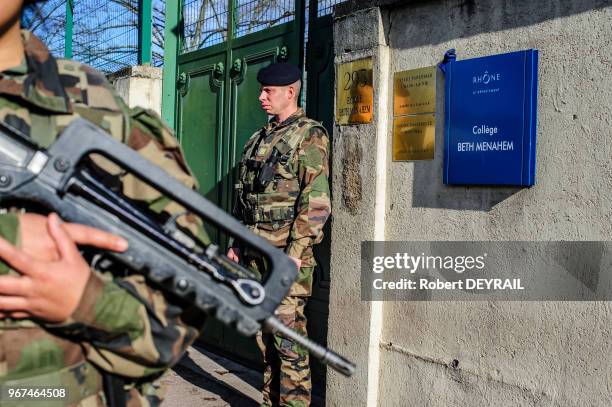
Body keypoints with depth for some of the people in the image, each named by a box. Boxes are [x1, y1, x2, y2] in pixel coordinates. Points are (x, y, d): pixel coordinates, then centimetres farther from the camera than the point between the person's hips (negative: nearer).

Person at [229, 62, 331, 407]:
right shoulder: (259, 139, 17)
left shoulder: (309, 135, -7)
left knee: (288, 334, -5)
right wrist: (237, 242, 18)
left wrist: (296, 251, -20)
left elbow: (316, 200, -15)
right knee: (264, 331, 13)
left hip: (287, 251, -8)